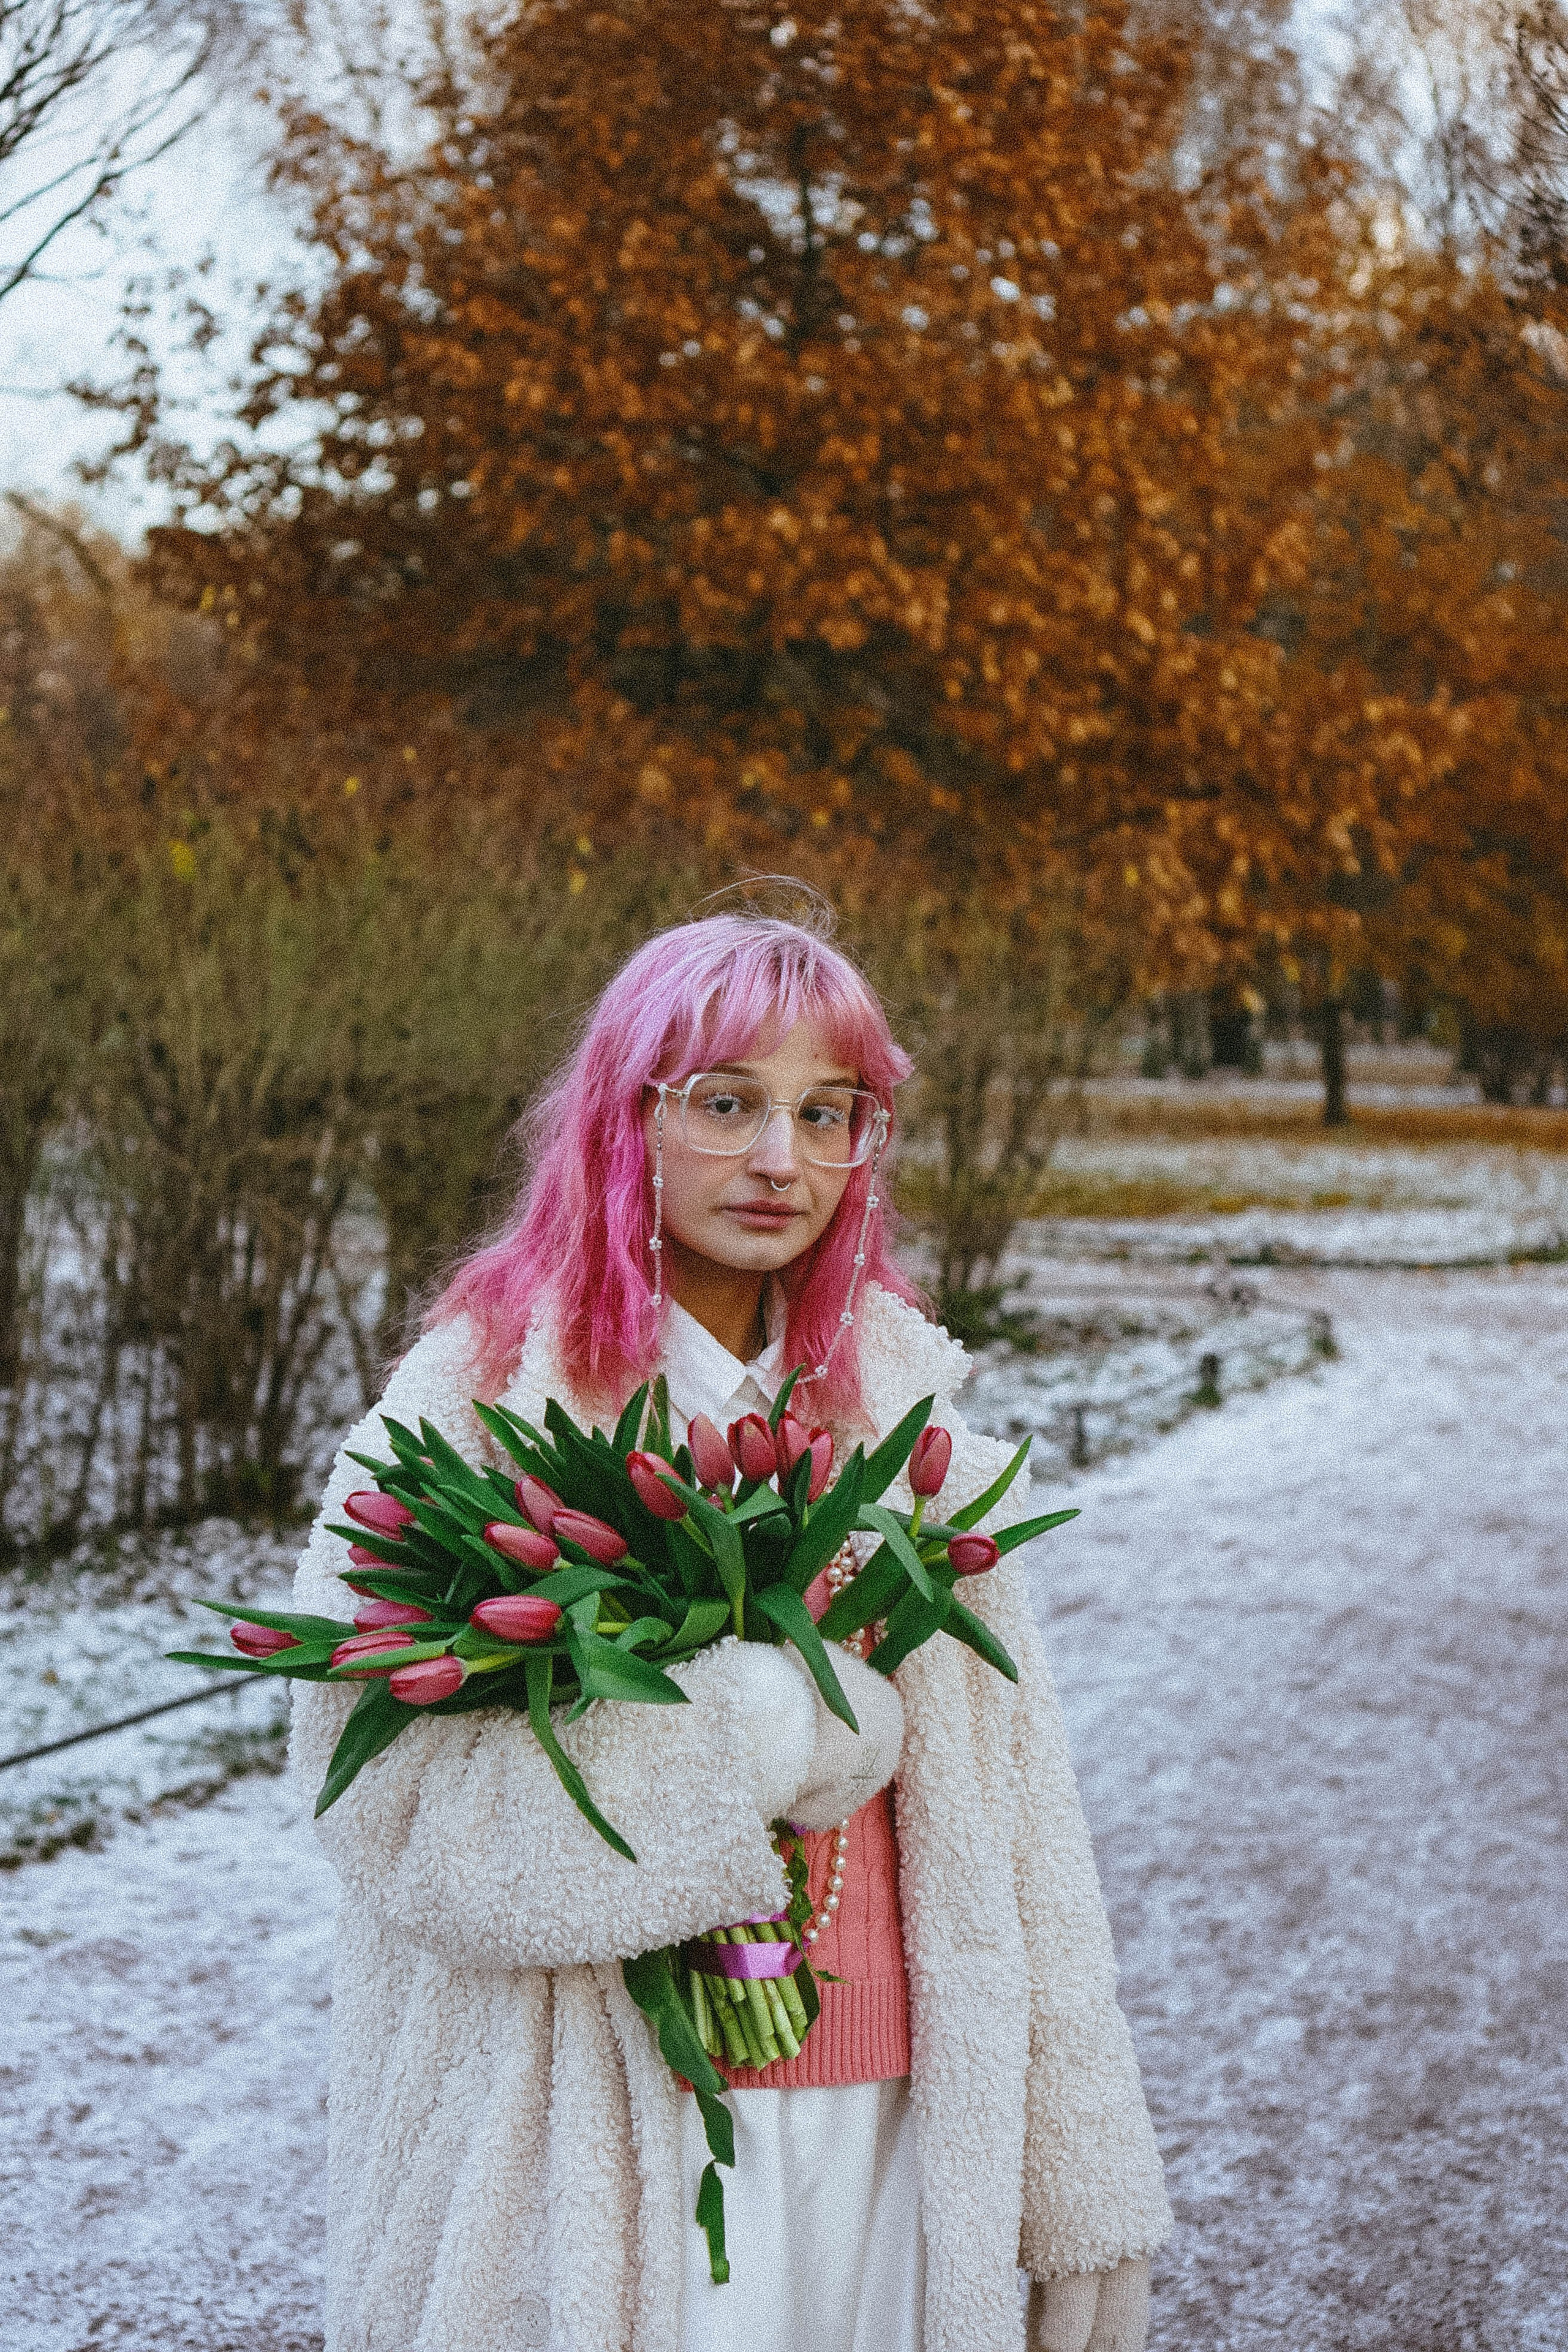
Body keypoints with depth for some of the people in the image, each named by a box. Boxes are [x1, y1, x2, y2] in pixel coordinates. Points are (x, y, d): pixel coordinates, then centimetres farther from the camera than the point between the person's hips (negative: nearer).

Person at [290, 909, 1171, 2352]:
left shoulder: (907, 1401, 4)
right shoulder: (478, 1396, -8)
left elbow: (1007, 1821, 2)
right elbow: (389, 1788, -17)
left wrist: (1077, 2189, 0)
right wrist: (789, 1733, -16)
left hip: (884, 2116, 4)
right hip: (599, 2143, -3)